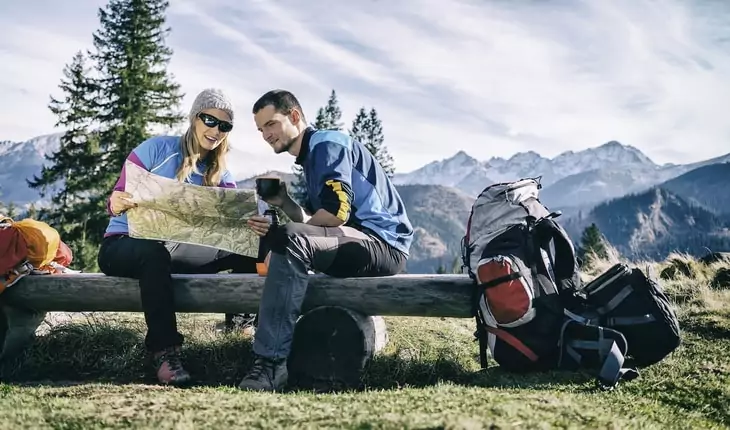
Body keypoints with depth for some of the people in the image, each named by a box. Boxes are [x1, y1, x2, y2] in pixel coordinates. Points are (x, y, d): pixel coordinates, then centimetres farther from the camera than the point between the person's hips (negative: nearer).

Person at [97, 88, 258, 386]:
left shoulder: (219, 173, 6)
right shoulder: (158, 148, -8)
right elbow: (117, 199, -11)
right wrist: (117, 203, -36)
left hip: (175, 248, 5)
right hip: (123, 245, -4)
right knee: (156, 253, -41)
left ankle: (240, 318, 5)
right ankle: (164, 351, -38)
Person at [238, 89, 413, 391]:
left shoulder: (327, 144, -6)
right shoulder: (310, 158, 22)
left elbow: (335, 214, -19)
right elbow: (311, 222, 17)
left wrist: (282, 232, -5)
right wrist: (284, 203, 0)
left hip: (384, 242, -10)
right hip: (362, 246, 10)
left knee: (289, 239, -30)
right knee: (269, 246, 16)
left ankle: (270, 363, -35)